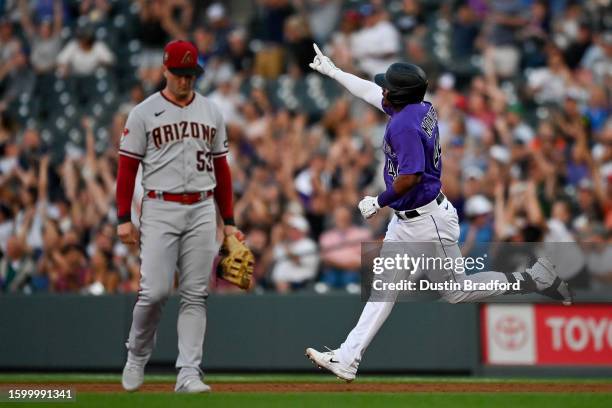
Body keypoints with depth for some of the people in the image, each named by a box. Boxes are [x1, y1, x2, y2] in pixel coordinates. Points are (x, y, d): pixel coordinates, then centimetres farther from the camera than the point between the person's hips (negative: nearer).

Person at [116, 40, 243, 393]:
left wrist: (229, 221, 11)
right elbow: (128, 166, 0)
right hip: (160, 210, -3)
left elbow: (221, 168, 14)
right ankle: (137, 357, 14)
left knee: (196, 295, -1)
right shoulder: (144, 113, 0)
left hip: (202, 211, 3)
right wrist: (124, 218, -7)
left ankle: (189, 373, -1)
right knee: (155, 291, -10)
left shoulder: (212, 113, 11)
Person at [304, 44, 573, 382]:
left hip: (427, 222, -10)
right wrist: (332, 71, 27)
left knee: (456, 292, 3)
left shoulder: (404, 124, -24)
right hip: (404, 222, 10)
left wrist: (379, 202, -17)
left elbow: (410, 177, -31)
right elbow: (372, 93, 20)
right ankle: (347, 360, 9)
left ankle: (536, 279, 10)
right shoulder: (420, 108, 4)